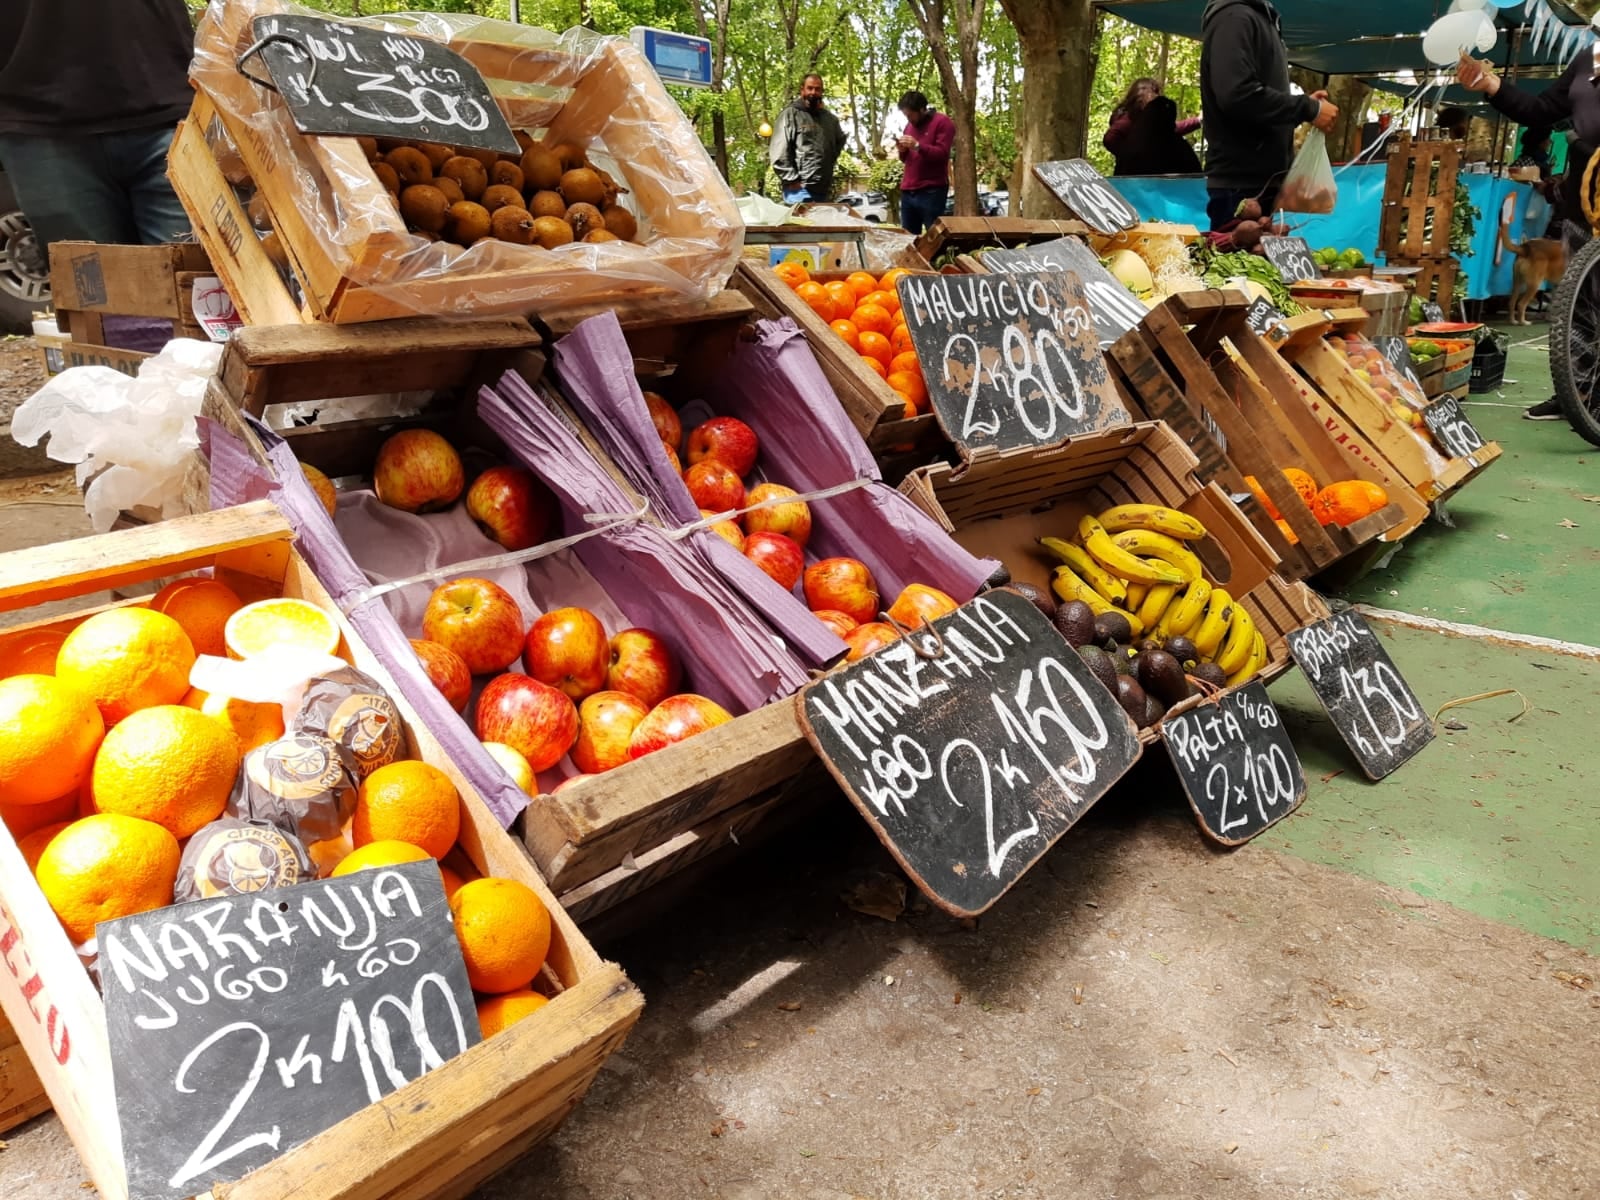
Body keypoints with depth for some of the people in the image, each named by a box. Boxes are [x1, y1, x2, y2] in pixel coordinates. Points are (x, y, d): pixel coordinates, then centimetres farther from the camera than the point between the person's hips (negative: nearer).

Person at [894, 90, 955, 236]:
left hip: (932, 191, -7)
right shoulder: (910, 125, 20)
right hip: (908, 190, 7)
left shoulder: (942, 122, -2)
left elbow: (942, 153, -12)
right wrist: (902, 150, 2)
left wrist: (917, 146, -21)